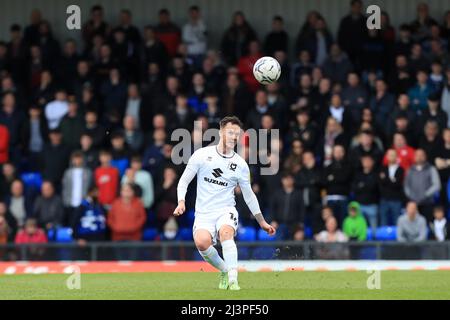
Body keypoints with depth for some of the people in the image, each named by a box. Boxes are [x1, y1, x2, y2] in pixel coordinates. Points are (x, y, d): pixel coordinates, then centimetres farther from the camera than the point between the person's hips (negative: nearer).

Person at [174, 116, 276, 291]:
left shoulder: (240, 165, 6)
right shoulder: (202, 155, 1)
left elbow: (249, 195, 17)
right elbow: (184, 181, 8)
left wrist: (262, 222, 19)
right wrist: (181, 202, -9)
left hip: (226, 210, 0)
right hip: (204, 212, 0)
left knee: (226, 232, -34)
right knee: (202, 242, -30)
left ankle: (233, 281, -36)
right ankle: (224, 270, -2)